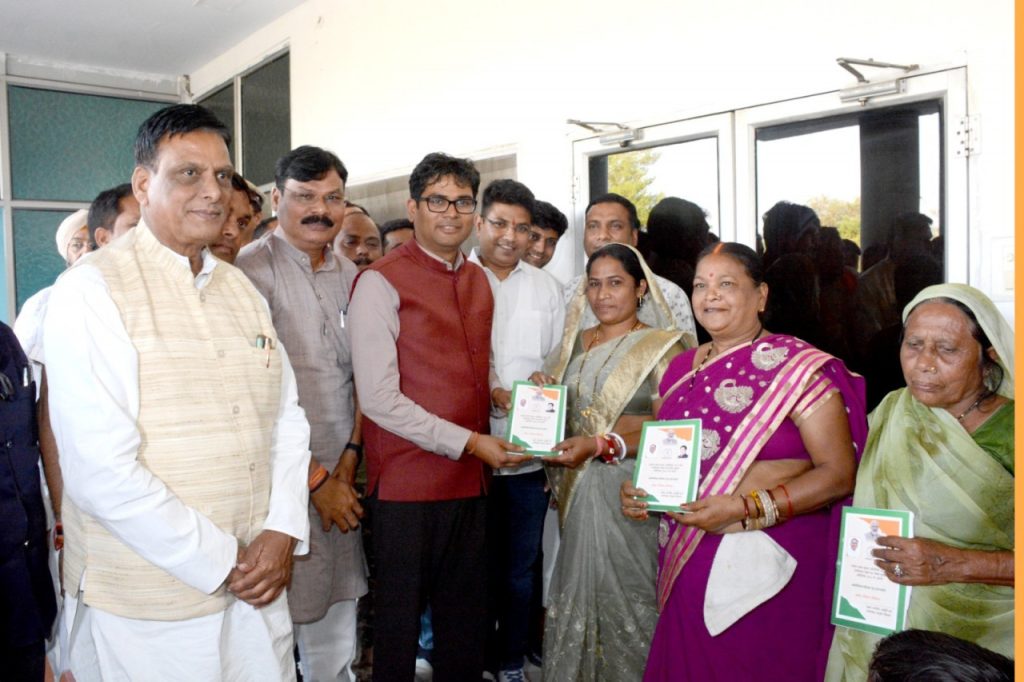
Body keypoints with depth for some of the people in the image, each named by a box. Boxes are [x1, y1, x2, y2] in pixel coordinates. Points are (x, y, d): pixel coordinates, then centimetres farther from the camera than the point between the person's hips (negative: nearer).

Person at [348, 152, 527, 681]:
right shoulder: (381, 282, -10)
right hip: (408, 481, -6)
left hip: (471, 478, 6)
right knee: (401, 616, 9)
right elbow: (379, 399, -15)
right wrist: (468, 442, -16)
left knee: (467, 617, 17)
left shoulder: (477, 281, 12)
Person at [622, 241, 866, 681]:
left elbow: (840, 473, -13)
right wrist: (640, 490, 1)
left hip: (766, 566, -5)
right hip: (688, 563, 5)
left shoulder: (797, 367, -9)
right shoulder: (682, 370, 9)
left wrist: (746, 508, -21)